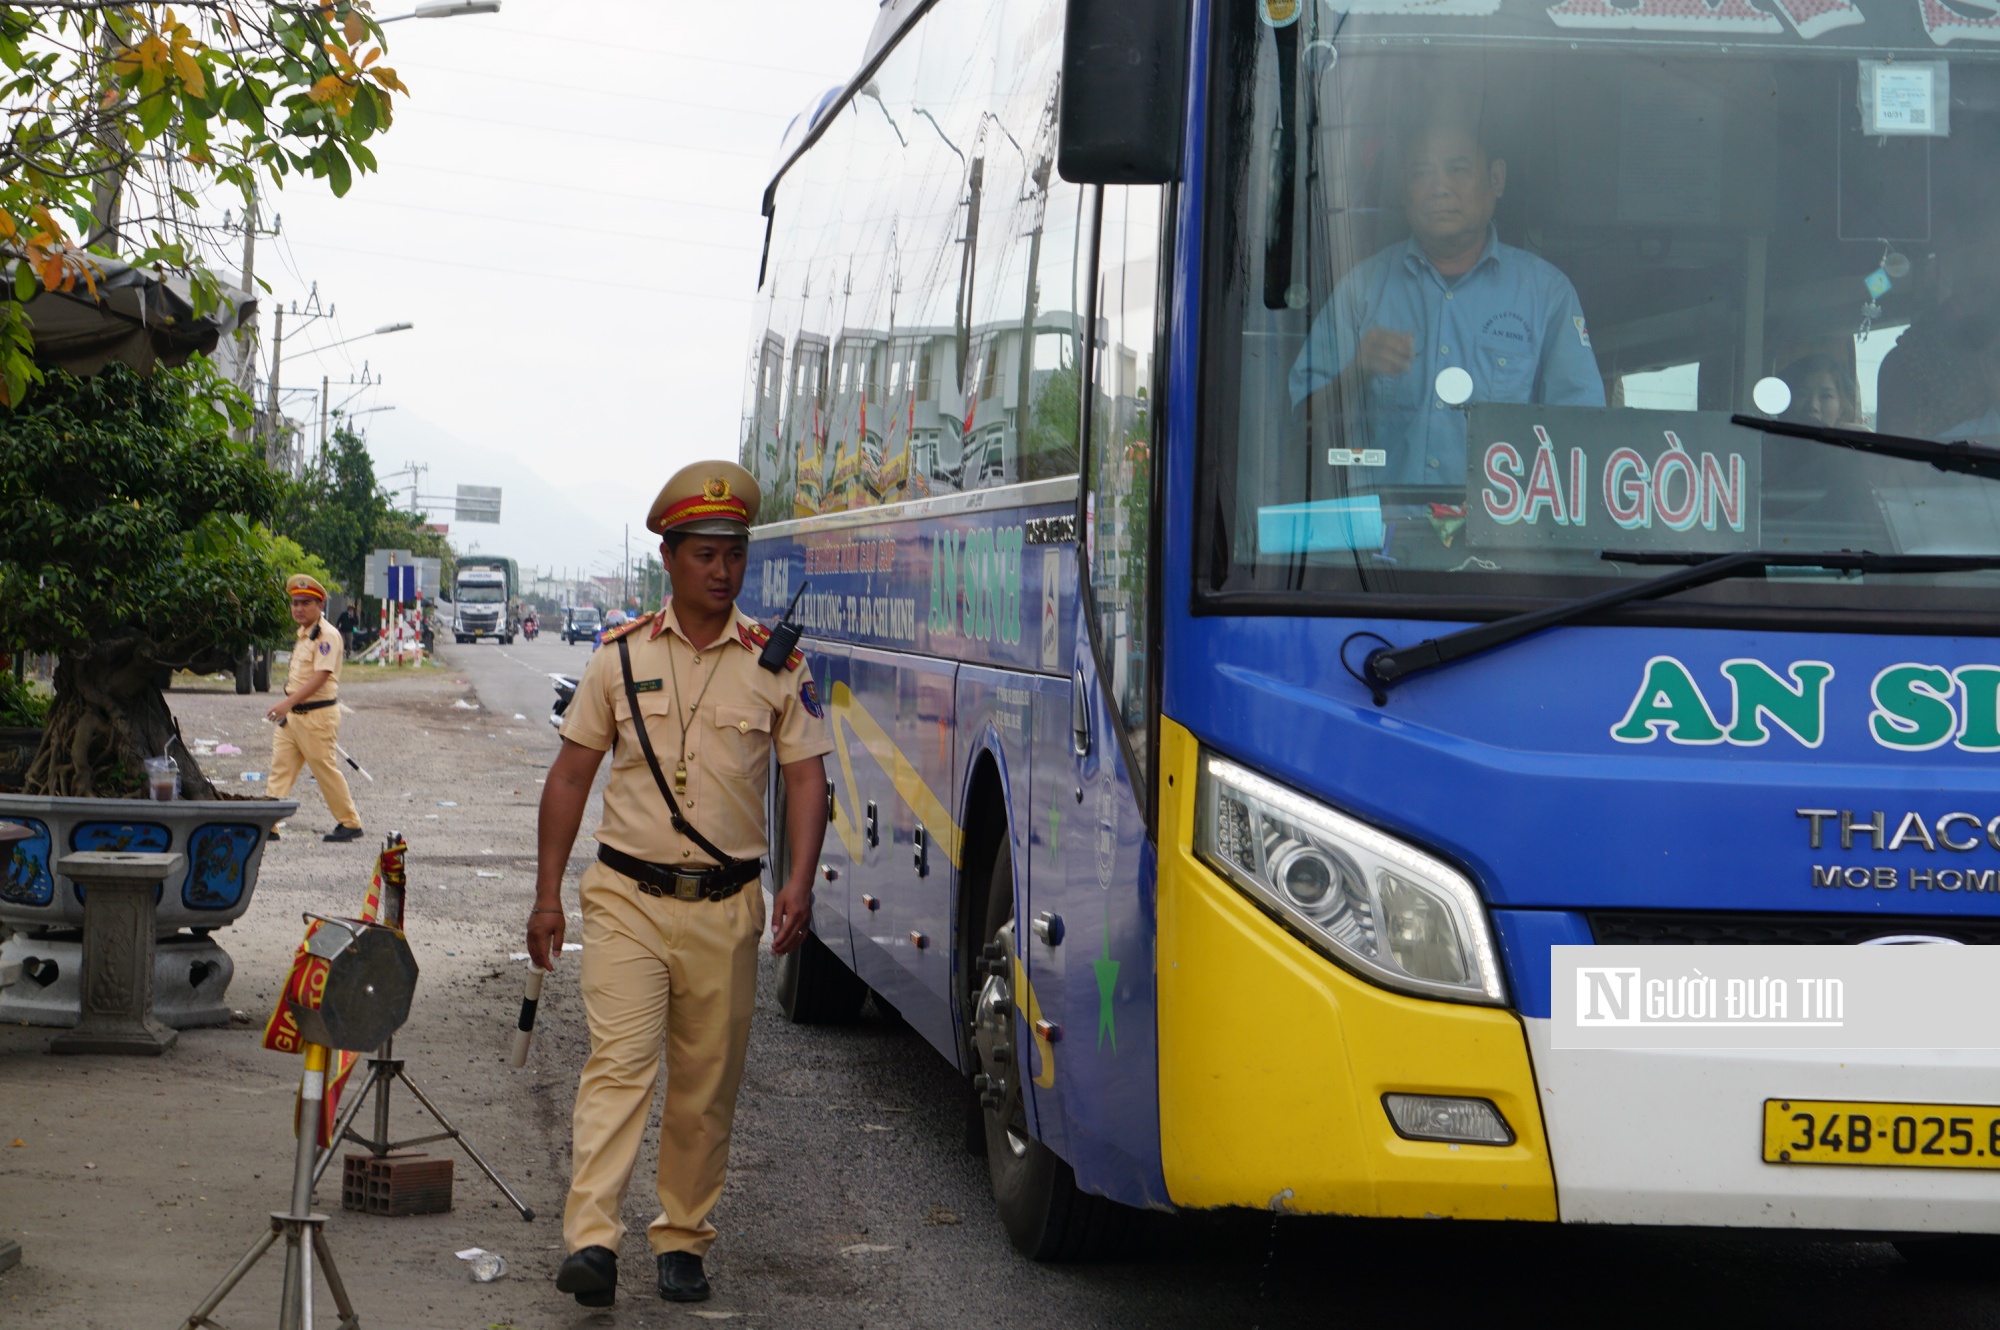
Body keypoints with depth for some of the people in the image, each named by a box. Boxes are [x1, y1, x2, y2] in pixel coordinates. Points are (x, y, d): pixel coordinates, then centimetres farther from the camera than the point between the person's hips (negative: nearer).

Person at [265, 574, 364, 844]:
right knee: (280, 768, 2)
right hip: (293, 714, 9)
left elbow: (320, 677, -23)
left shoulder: (326, 635, -14)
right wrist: (287, 707, 19)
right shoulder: (303, 635, 16)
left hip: (317, 715, -9)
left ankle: (350, 823, 10)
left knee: (326, 769, -2)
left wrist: (288, 703, -30)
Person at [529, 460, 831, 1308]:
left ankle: (682, 1240, 19)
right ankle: (590, 1242, -21)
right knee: (617, 1061, -14)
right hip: (627, 897, -1)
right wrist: (547, 895, 5)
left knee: (707, 1086, 6)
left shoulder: (777, 662, 4)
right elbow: (570, 774, 9)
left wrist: (799, 881, -12)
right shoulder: (620, 656, 4)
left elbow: (806, 776, 2)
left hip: (725, 908, 1)